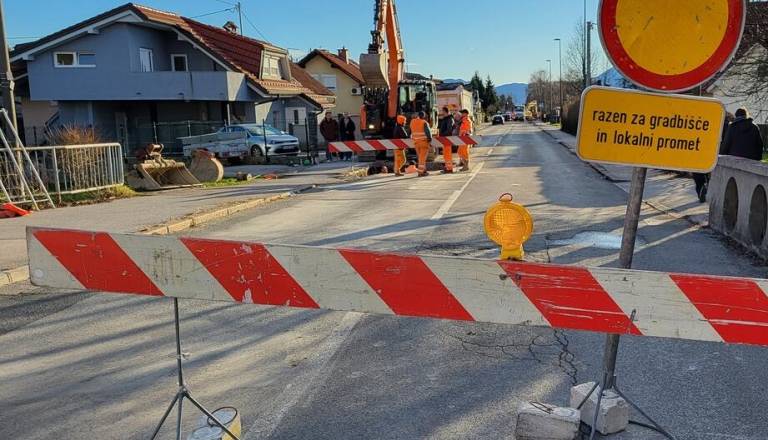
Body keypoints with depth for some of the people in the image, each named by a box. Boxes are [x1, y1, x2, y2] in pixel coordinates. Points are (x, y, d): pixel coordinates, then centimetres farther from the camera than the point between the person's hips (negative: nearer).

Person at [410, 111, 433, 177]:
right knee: (422, 157, -2)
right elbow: (428, 132, -14)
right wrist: (430, 138, 0)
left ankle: (424, 170, 22)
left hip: (416, 141, 6)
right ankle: (421, 172, -4)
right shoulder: (424, 122, -12)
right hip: (424, 141, -6)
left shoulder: (412, 121, 5)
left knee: (420, 157, 16)